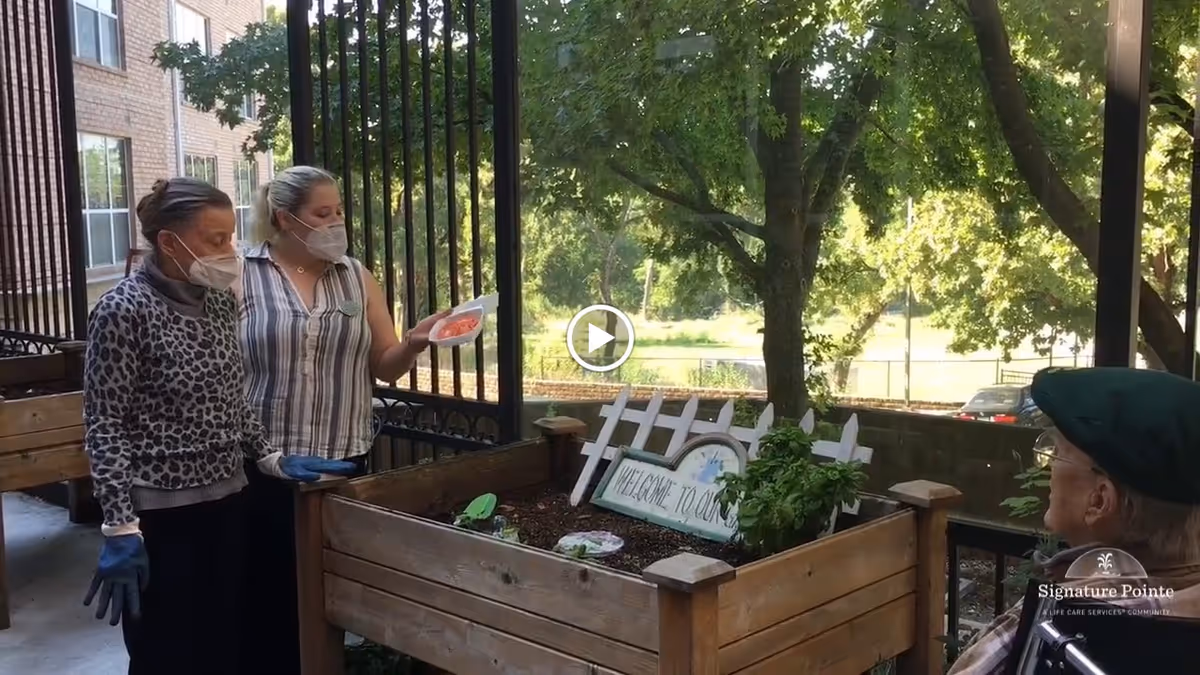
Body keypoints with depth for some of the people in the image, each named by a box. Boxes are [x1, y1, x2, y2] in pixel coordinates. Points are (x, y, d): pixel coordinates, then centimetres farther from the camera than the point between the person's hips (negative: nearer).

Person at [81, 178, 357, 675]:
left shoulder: (220, 301, 6)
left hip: (226, 501, 6)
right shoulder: (123, 310, -14)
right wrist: (120, 527, -17)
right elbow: (105, 427, -14)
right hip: (159, 513, -6)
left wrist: (269, 459, 9)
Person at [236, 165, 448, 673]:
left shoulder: (357, 278, 9)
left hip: (343, 461, 3)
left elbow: (384, 367, 10)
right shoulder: (242, 277, -3)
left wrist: (413, 343, -11)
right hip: (265, 464, -3)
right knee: (271, 588, 4)